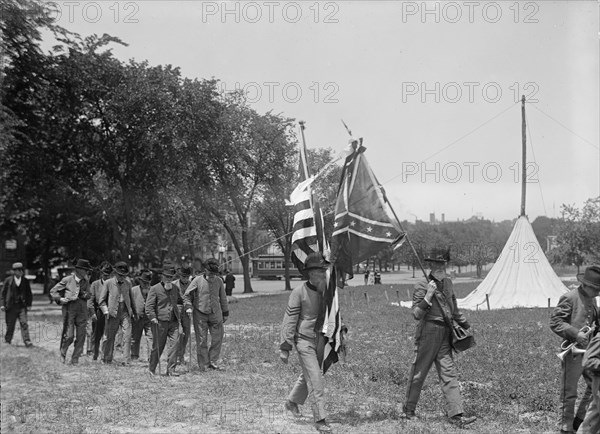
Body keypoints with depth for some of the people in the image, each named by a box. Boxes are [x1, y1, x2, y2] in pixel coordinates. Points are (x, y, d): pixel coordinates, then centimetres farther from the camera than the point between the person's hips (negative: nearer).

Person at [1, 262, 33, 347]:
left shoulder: (25, 281, 6)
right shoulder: (8, 280, 1)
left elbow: (29, 293, 14)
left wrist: (29, 303, 4)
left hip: (22, 306, 1)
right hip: (11, 307, -1)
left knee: (24, 323, -10)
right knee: (10, 325, 8)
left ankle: (27, 341, -13)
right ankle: (7, 340, 26)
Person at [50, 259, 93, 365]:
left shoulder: (86, 282, 12)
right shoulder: (67, 280, 0)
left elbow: (89, 296, 8)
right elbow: (53, 291, 5)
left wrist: (83, 293, -12)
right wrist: (60, 299, -10)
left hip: (82, 311, 4)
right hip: (69, 310, -4)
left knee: (81, 337, 1)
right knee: (69, 336, -9)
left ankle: (75, 360, 12)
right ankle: (63, 353, 19)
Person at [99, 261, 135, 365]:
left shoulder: (128, 284, 12)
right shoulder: (108, 283, 1)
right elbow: (102, 300, 3)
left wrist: (133, 312, 22)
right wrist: (106, 312, -8)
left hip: (125, 313, 3)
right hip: (113, 313, -2)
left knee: (127, 336, -8)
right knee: (110, 337, 4)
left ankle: (127, 360, -6)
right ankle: (107, 359, 19)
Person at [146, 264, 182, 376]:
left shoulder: (174, 288, 15)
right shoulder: (155, 289, -3)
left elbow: (179, 300, 34)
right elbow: (149, 305, -7)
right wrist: (153, 317, -17)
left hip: (173, 322, 5)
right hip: (160, 321, -5)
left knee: (174, 344, -6)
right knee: (158, 346, 2)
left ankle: (171, 369, -2)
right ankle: (152, 369, 17)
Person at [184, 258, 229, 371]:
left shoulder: (219, 281, 4)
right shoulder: (198, 280, -5)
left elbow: (223, 298, 15)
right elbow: (186, 295, 1)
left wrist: (225, 313, 18)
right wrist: (188, 307, -14)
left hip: (215, 314, 3)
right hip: (200, 314, -3)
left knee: (217, 338, 2)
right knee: (202, 340, 0)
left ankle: (212, 361, 16)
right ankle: (203, 365, 8)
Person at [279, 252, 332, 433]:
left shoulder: (326, 290, 2)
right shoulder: (299, 292, -15)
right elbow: (289, 320, -13)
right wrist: (285, 347, -16)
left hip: (319, 339, 6)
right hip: (303, 339, -6)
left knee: (308, 375, 20)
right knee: (315, 379, -10)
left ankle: (292, 402, 44)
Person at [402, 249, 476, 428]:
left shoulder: (447, 283, 11)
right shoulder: (422, 286, -10)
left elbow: (454, 308, 24)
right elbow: (416, 314, -15)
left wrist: (465, 325, 26)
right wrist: (428, 297, -25)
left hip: (445, 335, 6)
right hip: (427, 334, -6)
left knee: (449, 374, 0)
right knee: (418, 373, 5)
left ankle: (456, 415, -4)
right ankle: (408, 411, 21)